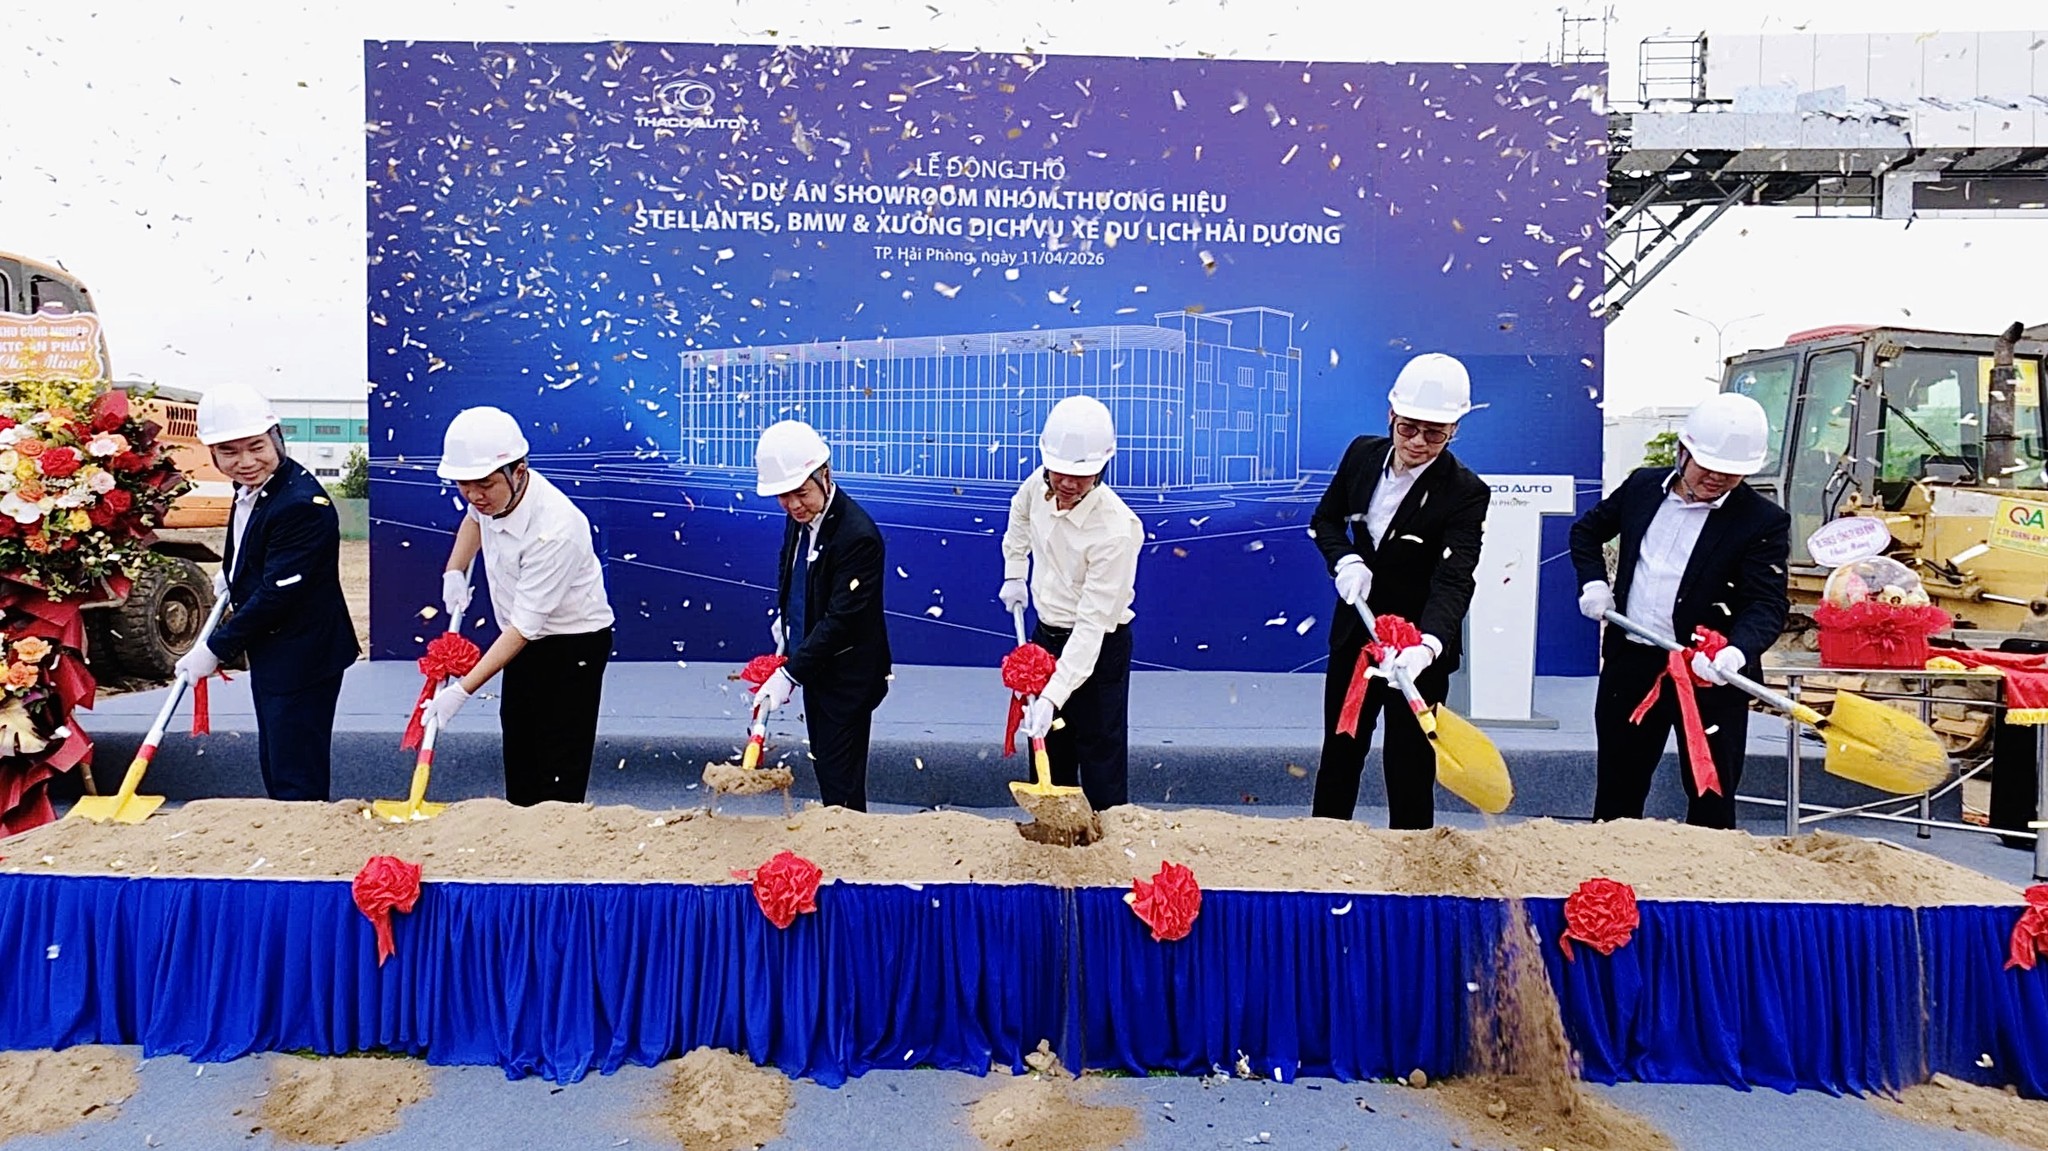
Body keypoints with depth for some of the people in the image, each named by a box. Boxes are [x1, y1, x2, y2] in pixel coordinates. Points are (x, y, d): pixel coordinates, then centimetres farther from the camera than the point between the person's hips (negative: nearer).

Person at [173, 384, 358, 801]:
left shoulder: (301, 503, -26)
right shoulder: (251, 488, 4)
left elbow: (276, 594, -24)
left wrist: (215, 650, -16)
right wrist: (231, 576, 10)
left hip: (301, 659, -10)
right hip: (269, 653, 10)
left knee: (298, 782, -1)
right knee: (274, 768, 22)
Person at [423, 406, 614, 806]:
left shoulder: (554, 530, -33)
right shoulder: (493, 494, -9)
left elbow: (524, 626, -30)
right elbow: (475, 517, 21)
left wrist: (462, 690, -31)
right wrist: (455, 571, 5)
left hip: (574, 647, -8)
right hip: (523, 642, 8)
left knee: (559, 780, -8)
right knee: (519, 766, 16)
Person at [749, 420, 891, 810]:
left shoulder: (858, 536, -26)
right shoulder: (800, 517, -1)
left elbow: (841, 619, -27)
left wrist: (790, 674, -27)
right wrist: (784, 617, 9)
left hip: (847, 675, -8)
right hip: (815, 667, 8)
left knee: (840, 781, 0)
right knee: (823, 764, 19)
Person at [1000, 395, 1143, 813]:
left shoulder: (1116, 530, -32)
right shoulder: (1039, 485, -11)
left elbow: (1091, 625, -32)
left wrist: (1052, 697, -37)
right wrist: (1014, 573, 19)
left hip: (1099, 648, -7)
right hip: (1046, 634, 7)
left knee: (1101, 764, 0)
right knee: (1048, 757, 20)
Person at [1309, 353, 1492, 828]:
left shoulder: (1466, 493, -19)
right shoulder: (1363, 453, -4)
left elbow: (1454, 581, -29)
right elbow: (1325, 519, 10)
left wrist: (1427, 645, -47)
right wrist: (1344, 560, -13)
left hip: (1420, 646, -5)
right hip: (1354, 632, 5)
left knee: (1410, 768, 5)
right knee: (1339, 754, 18)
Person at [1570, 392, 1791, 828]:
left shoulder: (1764, 521, -8)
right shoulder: (1643, 485, 5)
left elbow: (1768, 604, -14)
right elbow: (1587, 530, 21)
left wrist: (1738, 651, -33)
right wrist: (1592, 581, 5)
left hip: (1711, 673, -4)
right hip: (1630, 661, 4)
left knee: (1712, 797, 5)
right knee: (1617, 788, 15)